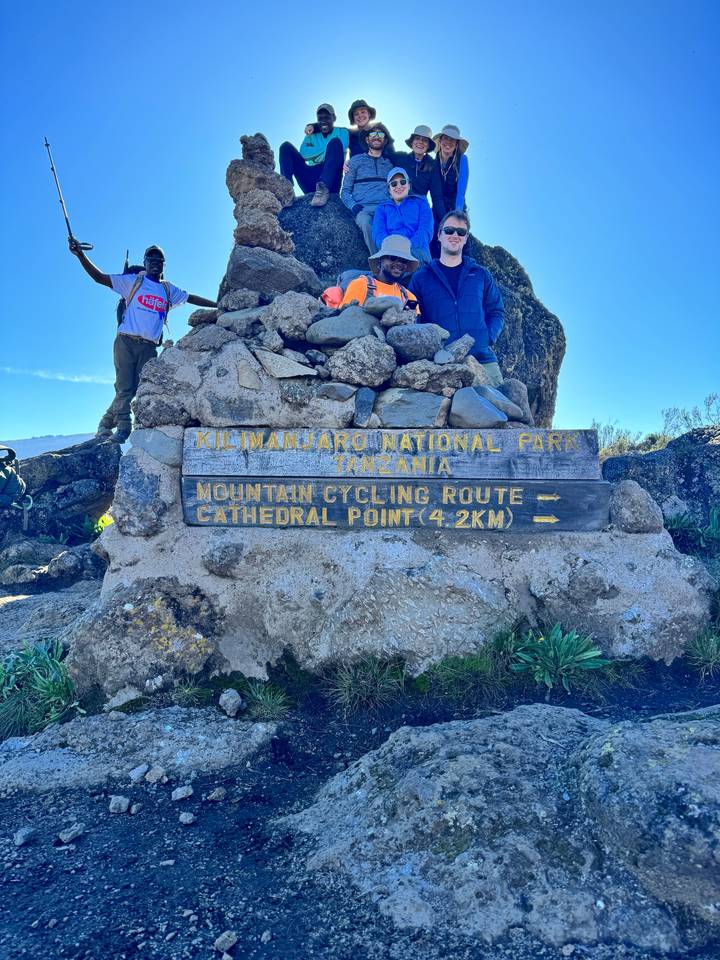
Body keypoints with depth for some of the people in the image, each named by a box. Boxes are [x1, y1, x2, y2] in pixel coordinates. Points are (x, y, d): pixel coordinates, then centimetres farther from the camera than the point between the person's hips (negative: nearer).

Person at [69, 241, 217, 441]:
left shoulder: (169, 290, 19)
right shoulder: (133, 281, 8)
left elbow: (192, 298, 25)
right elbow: (99, 277, 5)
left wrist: (219, 305, 22)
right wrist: (81, 255, -7)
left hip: (149, 347, 3)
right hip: (126, 341, -3)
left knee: (141, 391, -3)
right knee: (125, 389, -11)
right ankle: (123, 430, -4)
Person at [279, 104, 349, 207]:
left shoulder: (342, 132, 18)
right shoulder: (312, 135, 24)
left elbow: (340, 150, -5)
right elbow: (303, 153, 1)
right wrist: (325, 149, -6)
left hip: (331, 181, -3)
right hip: (310, 183, 3)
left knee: (335, 142, -21)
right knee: (286, 146, -4)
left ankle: (324, 188, -44)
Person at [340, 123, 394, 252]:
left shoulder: (390, 163, 25)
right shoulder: (356, 160, 20)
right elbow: (345, 191, 15)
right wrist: (354, 206, -6)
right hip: (363, 208, -1)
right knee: (365, 222, -39)